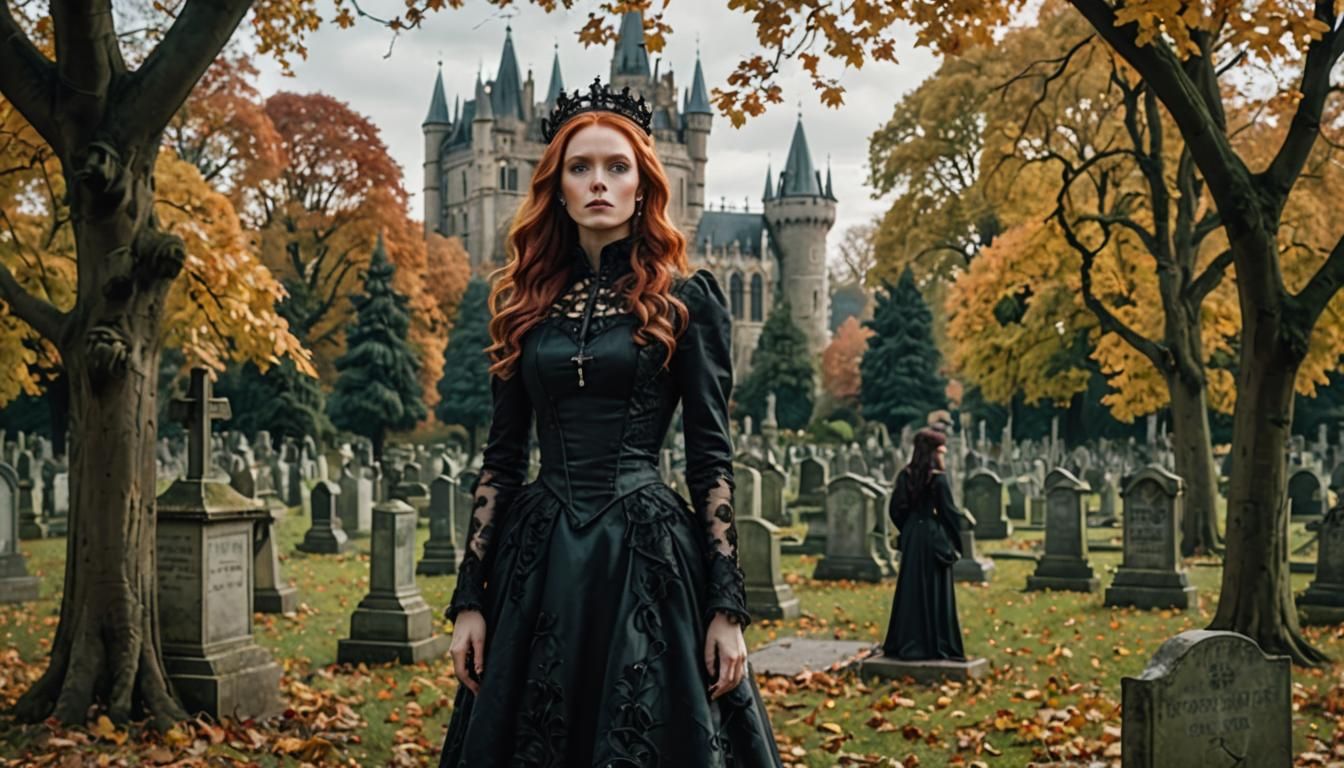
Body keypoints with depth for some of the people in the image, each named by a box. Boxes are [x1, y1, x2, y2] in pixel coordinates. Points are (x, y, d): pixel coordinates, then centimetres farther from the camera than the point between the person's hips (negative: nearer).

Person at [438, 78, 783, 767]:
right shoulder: (528, 302, 10)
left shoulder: (685, 298, 0)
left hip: (648, 555, -3)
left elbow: (711, 457, -3)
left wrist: (726, 607, -9)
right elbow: (500, 456, 9)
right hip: (538, 559, 4)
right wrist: (470, 597, 4)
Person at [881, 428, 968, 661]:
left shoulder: (906, 476, 1)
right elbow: (949, 512, -13)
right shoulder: (939, 478, -15)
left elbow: (895, 509, 4)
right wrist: (961, 520, 6)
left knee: (910, 590, 11)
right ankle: (936, 645, 6)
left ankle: (905, 644, 15)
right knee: (935, 593, 2)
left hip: (911, 538, 5)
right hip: (934, 538, -5)